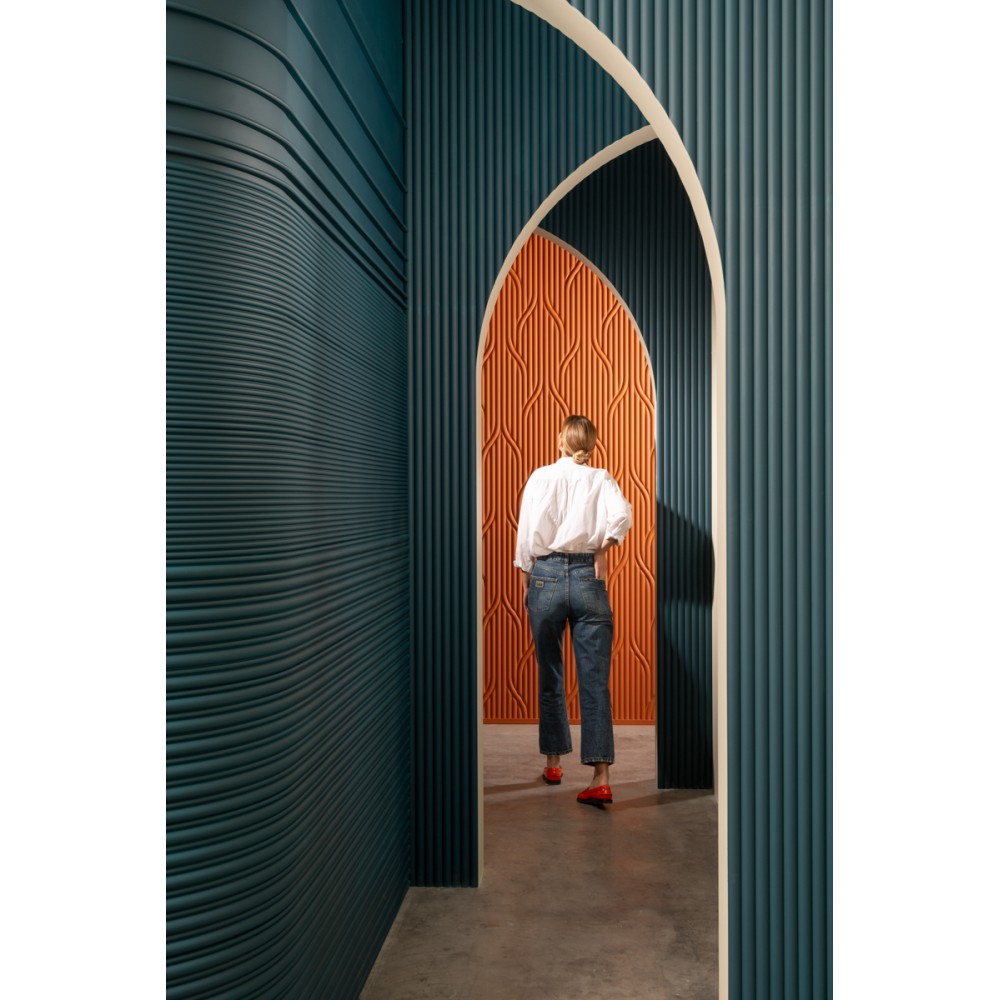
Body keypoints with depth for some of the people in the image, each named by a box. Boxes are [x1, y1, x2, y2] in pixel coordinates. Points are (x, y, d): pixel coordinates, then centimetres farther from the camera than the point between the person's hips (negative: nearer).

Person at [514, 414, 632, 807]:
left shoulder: (540, 477, 5)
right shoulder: (601, 479, 5)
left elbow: (527, 532, 1)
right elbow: (622, 515, -13)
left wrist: (525, 579, 10)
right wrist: (603, 548, 1)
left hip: (546, 575, 0)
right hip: (588, 577, 0)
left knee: (550, 677, 15)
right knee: (595, 681, -1)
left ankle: (553, 762, 26)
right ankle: (601, 776, -7)